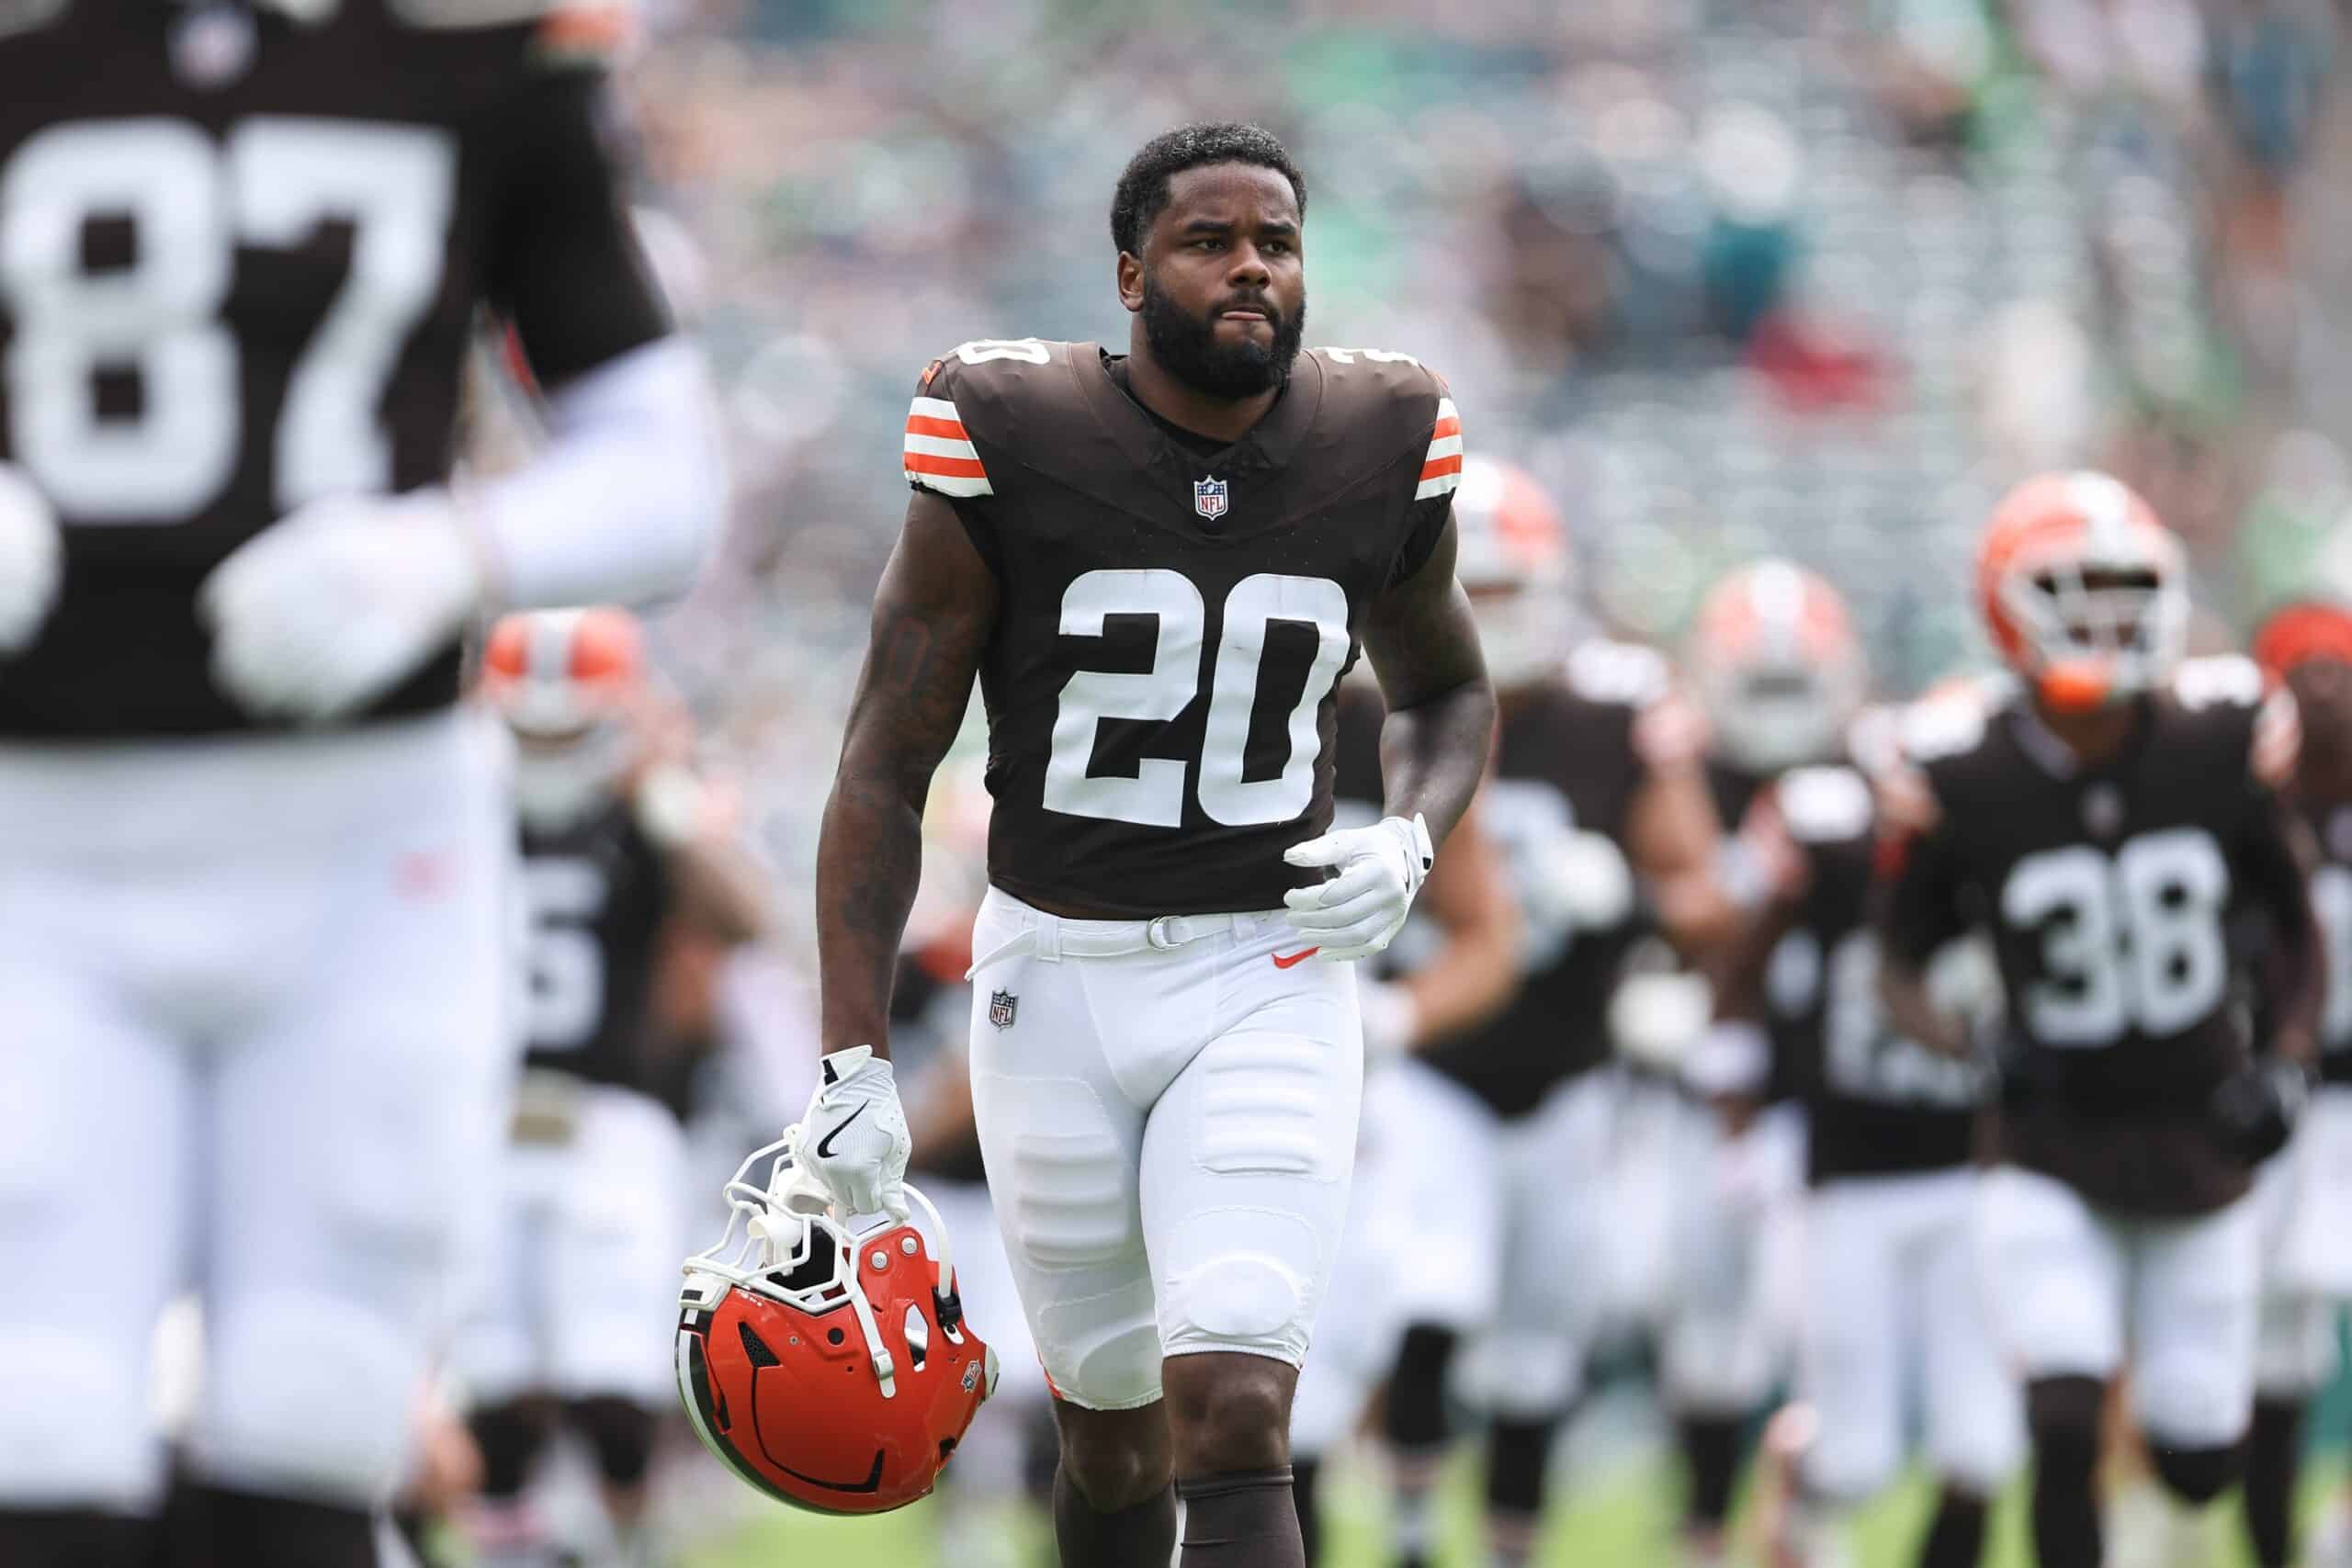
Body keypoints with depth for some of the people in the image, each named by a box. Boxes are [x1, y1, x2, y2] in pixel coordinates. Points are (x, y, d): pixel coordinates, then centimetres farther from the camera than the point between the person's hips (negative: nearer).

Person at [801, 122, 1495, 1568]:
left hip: (1270, 987, 0)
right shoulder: (1008, 446, -10)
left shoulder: (1381, 450, -2)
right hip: (1056, 983, 0)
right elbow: (886, 770, -6)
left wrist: (1410, 846, -5)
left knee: (1235, 1420, -16)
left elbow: (1448, 691, 18)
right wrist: (855, 1063, -12)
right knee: (1114, 1434, 11)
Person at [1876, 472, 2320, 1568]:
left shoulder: (2219, 747, -9)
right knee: (2063, 1427, -18)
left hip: (2202, 1143, 2)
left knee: (2200, 1463, 8)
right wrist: (1973, 1047, -22)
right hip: (2056, 1157, -2)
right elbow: (1901, 966, -2)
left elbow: (2291, 925, 6)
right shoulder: (1965, 786, -14)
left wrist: (2287, 1062, -8)